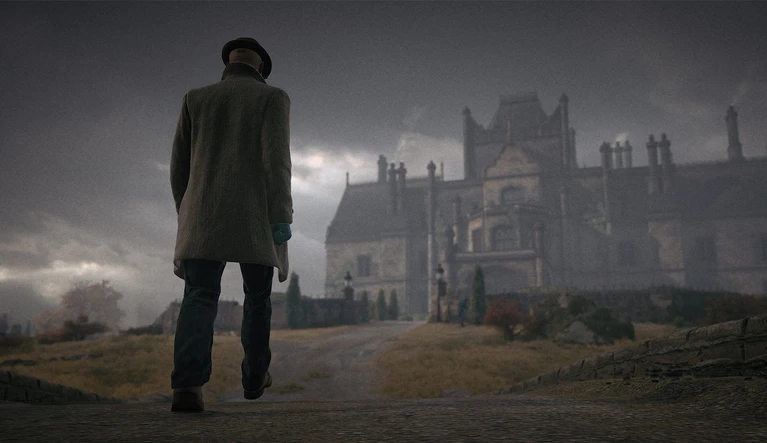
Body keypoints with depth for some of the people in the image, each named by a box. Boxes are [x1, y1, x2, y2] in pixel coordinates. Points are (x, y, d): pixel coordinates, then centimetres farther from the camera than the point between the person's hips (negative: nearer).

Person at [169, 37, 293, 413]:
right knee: (257, 296, 16)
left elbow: (179, 166, 13)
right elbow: (276, 159, -10)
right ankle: (254, 376, 26)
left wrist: (185, 215, 24)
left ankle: (188, 385, -24)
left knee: (199, 299, -4)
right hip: (254, 219, -2)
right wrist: (281, 224, -12)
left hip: (204, 216, 2)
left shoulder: (195, 99, 15)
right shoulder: (273, 98, 4)